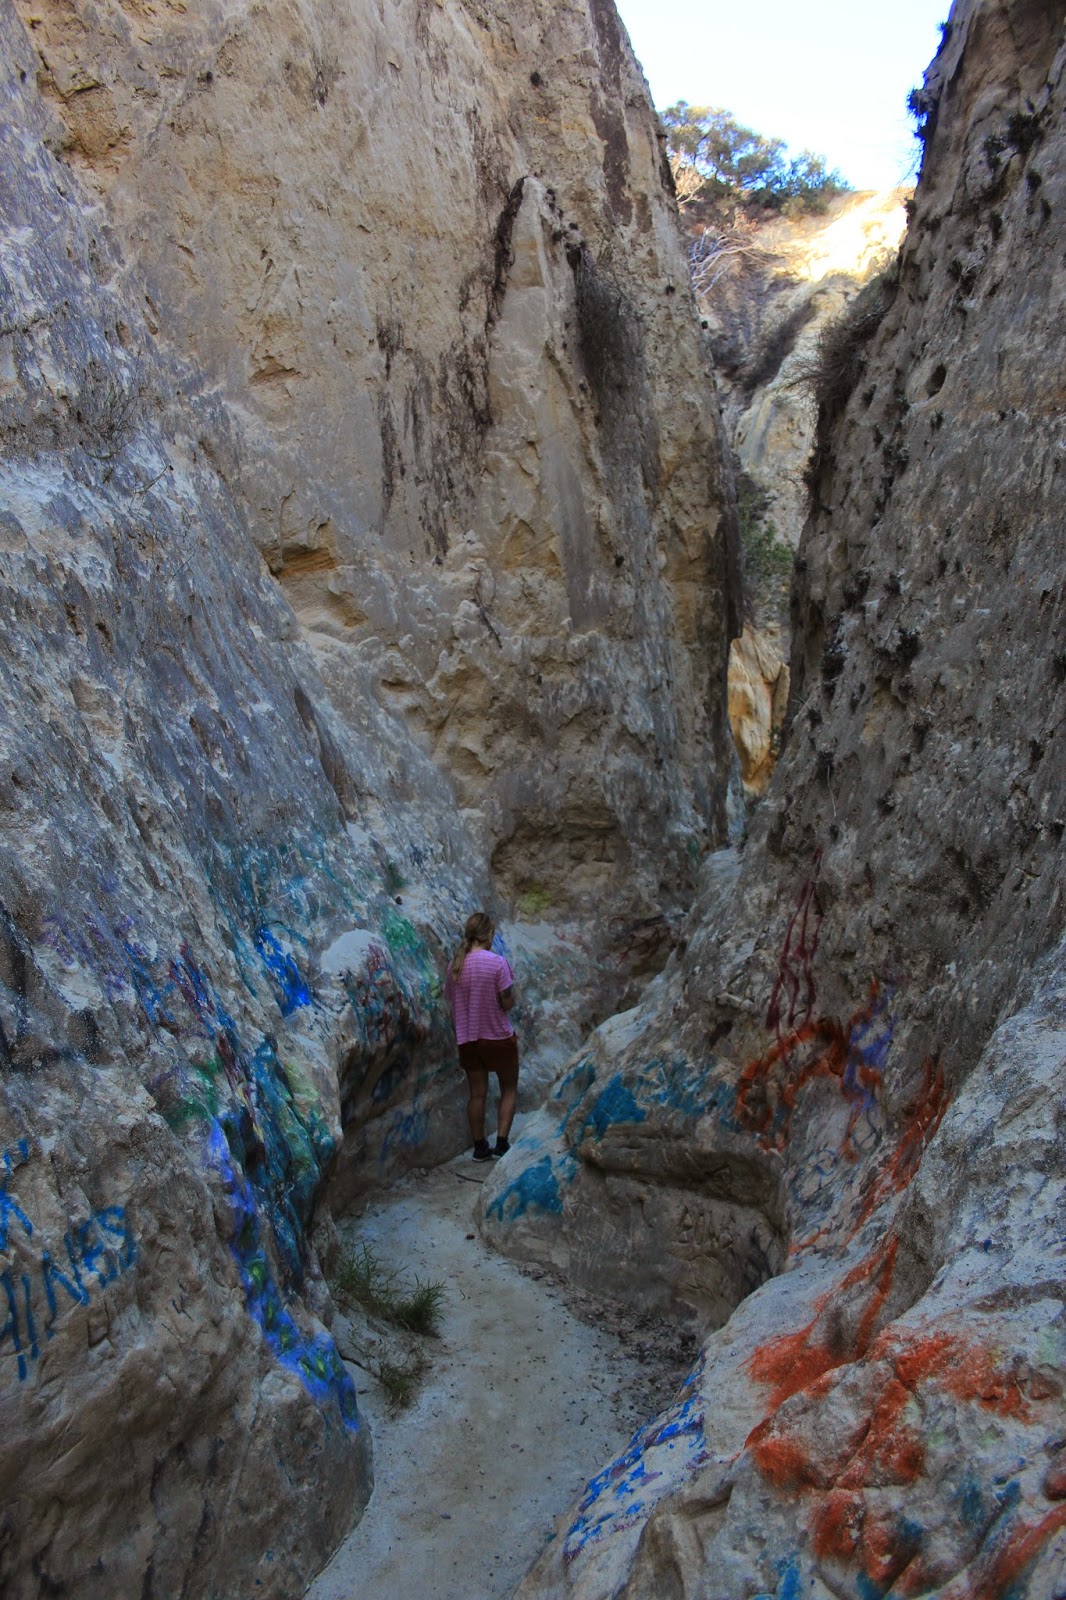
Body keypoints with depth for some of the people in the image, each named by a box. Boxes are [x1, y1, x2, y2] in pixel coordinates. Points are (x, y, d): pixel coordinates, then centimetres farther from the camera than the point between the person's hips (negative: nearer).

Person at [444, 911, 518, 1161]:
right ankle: (502, 1143, 5)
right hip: (498, 1037, -4)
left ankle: (480, 1147, 18)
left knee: (477, 1094, 13)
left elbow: (451, 1000, 5)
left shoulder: (455, 965, -2)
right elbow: (508, 1003, -17)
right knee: (509, 1089, 13)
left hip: (467, 1039, 4)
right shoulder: (497, 963, -17)